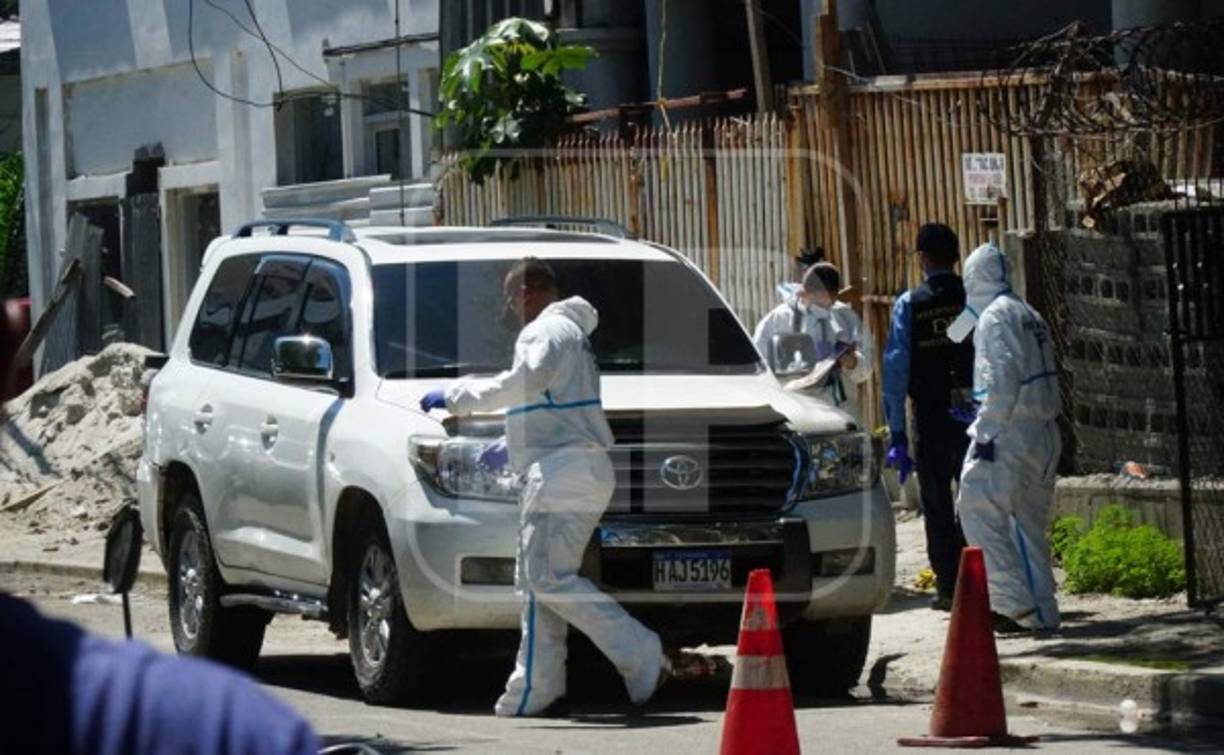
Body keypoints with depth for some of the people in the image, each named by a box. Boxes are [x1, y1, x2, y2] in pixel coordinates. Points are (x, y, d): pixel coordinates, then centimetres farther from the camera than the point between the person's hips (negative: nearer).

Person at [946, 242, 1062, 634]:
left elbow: (1001, 380, -18)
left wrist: (986, 431, -16)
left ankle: (1015, 603, -15)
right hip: (1044, 432, 9)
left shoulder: (995, 318, -9)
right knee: (1030, 521, 13)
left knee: (980, 511, -8)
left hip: (1009, 435, -9)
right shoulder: (1030, 317, 17)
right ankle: (1042, 611, 13)